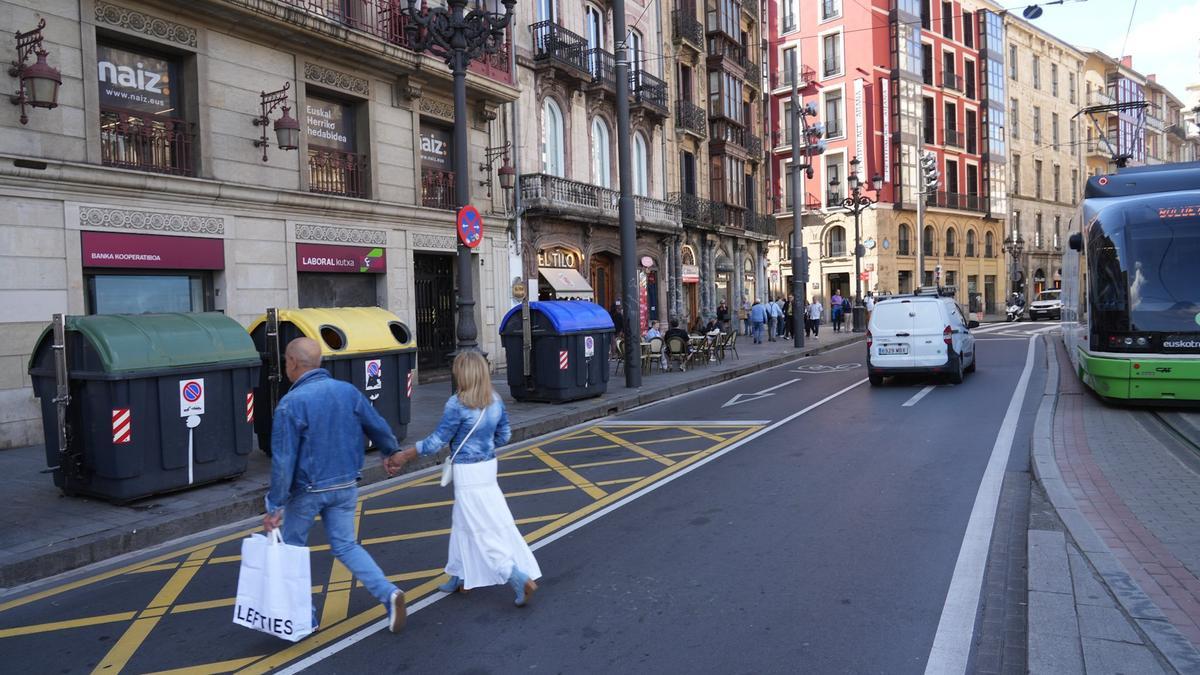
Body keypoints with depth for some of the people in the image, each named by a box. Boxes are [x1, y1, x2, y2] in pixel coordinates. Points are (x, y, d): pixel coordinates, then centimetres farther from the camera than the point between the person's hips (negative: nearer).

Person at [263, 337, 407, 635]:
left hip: (307, 491, -5)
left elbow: (283, 461, -20)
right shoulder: (348, 391, -3)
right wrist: (391, 452, 27)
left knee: (292, 549, 17)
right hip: (346, 487, 5)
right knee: (346, 547, 15)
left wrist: (274, 506, -13)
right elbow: (379, 427, 7)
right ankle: (389, 593, -4)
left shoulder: (291, 403, -19)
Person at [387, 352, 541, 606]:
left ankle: (519, 578, -6)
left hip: (467, 472, -8)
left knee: (485, 530, -1)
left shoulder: (457, 404, -20)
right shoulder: (495, 401, 0)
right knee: (462, 522, 22)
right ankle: (460, 577, 33)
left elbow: (437, 441, -15)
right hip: (488, 466, 8)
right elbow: (504, 435, 11)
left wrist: (402, 456, -6)